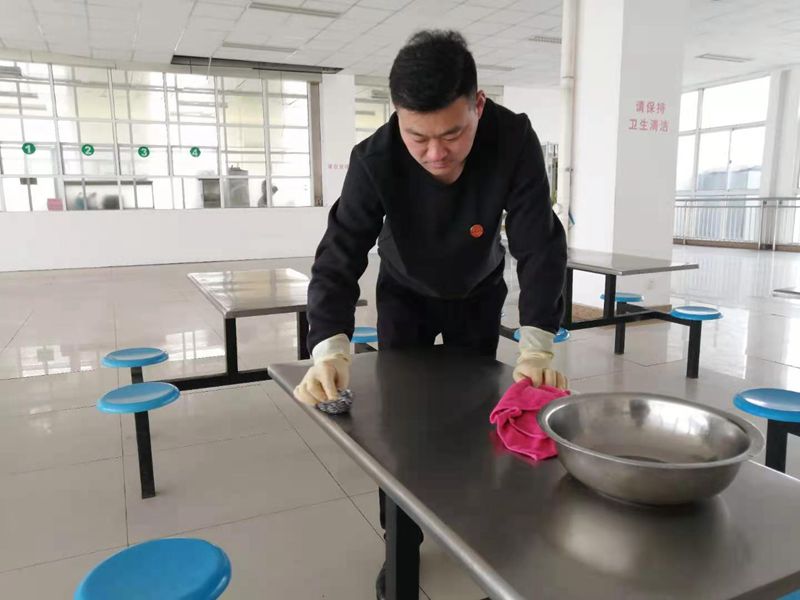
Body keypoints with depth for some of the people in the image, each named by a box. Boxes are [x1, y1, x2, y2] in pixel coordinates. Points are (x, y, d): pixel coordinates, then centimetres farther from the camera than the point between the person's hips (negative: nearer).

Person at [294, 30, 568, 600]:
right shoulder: (375, 160, -33)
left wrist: (536, 344, -42)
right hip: (405, 295, 0)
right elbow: (339, 257, -34)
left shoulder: (514, 141, -32)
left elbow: (540, 247, -31)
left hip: (478, 293, 1)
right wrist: (330, 347, -51)